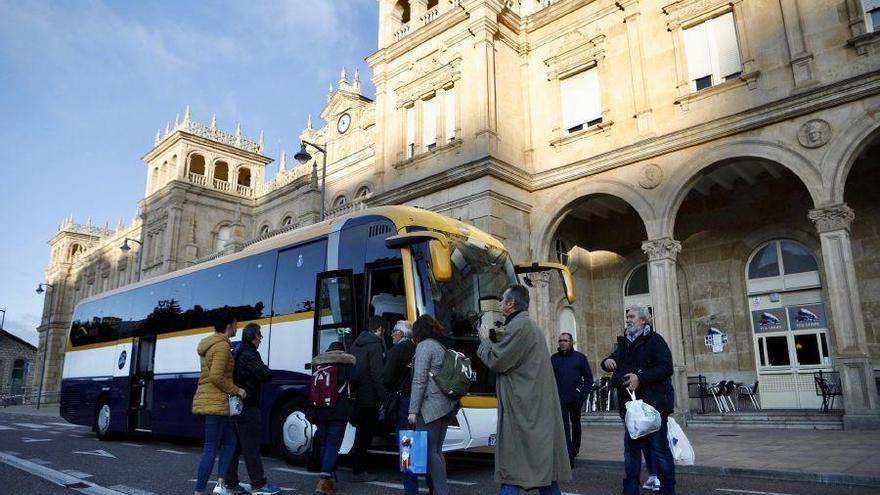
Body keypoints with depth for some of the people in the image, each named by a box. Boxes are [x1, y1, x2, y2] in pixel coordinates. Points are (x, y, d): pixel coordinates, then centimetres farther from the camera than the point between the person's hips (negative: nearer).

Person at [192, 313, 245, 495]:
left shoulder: (210, 344, 18)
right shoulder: (222, 345, -12)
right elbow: (216, 377, -20)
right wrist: (236, 390, -10)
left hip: (209, 401, 10)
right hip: (214, 403, -10)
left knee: (229, 442, 14)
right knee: (211, 450, -6)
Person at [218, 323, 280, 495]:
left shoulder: (238, 353, 16)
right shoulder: (249, 354, -13)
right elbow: (265, 375, -23)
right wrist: (265, 369, -2)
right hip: (248, 407, -9)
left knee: (235, 446, 12)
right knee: (251, 447, -4)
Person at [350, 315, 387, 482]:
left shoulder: (356, 343, 13)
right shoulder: (375, 345, -13)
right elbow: (377, 375, -19)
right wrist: (383, 398, -17)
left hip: (357, 396, 8)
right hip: (369, 398, -8)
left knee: (361, 432, 17)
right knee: (365, 434, 0)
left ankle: (358, 468, 25)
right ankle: (359, 471, 5)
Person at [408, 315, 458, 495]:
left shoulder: (424, 346, -6)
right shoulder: (441, 347, 17)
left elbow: (419, 380, -13)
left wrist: (413, 410, -13)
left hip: (430, 405, -8)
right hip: (445, 405, 8)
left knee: (429, 451, -4)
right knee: (436, 451, 12)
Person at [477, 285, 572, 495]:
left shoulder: (519, 325, -14)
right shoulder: (529, 325, 18)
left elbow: (497, 361, -15)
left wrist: (485, 340, 1)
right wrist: (492, 341, 13)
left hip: (523, 406, -10)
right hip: (536, 406, 10)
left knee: (514, 465, -6)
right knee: (542, 463, 12)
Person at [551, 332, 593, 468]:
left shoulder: (580, 357, 2)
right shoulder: (553, 358, 5)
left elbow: (588, 378, 2)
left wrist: (584, 395, -7)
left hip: (576, 399, 1)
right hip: (560, 399, -1)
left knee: (575, 425, 18)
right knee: (564, 427, -6)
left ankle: (575, 447, 41)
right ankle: (569, 458, -7)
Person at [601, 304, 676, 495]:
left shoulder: (654, 340, -6)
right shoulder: (624, 343, 15)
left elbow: (666, 368, -15)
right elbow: (614, 361, 26)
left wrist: (640, 378, -23)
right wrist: (607, 361, 2)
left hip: (653, 403, -7)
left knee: (659, 449, 0)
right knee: (631, 447, 12)